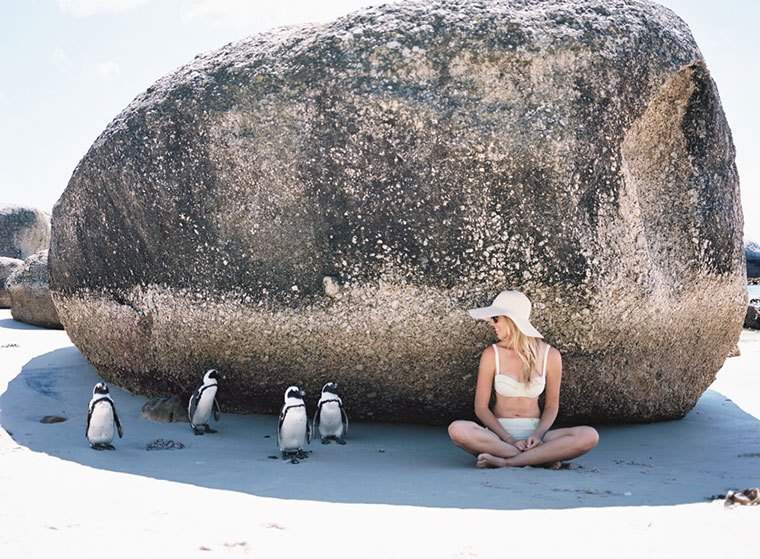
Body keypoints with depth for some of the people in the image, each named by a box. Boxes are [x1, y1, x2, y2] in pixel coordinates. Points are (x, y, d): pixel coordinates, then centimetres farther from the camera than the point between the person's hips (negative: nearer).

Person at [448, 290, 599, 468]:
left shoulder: (550, 356, -1)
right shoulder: (492, 355, -2)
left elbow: (551, 405, 7)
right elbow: (481, 408, -2)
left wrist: (538, 435, -14)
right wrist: (509, 439, -16)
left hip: (534, 432, 1)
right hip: (500, 434, 0)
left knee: (589, 436, -26)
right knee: (457, 429, -33)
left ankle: (505, 461, -28)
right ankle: (541, 457, -26)